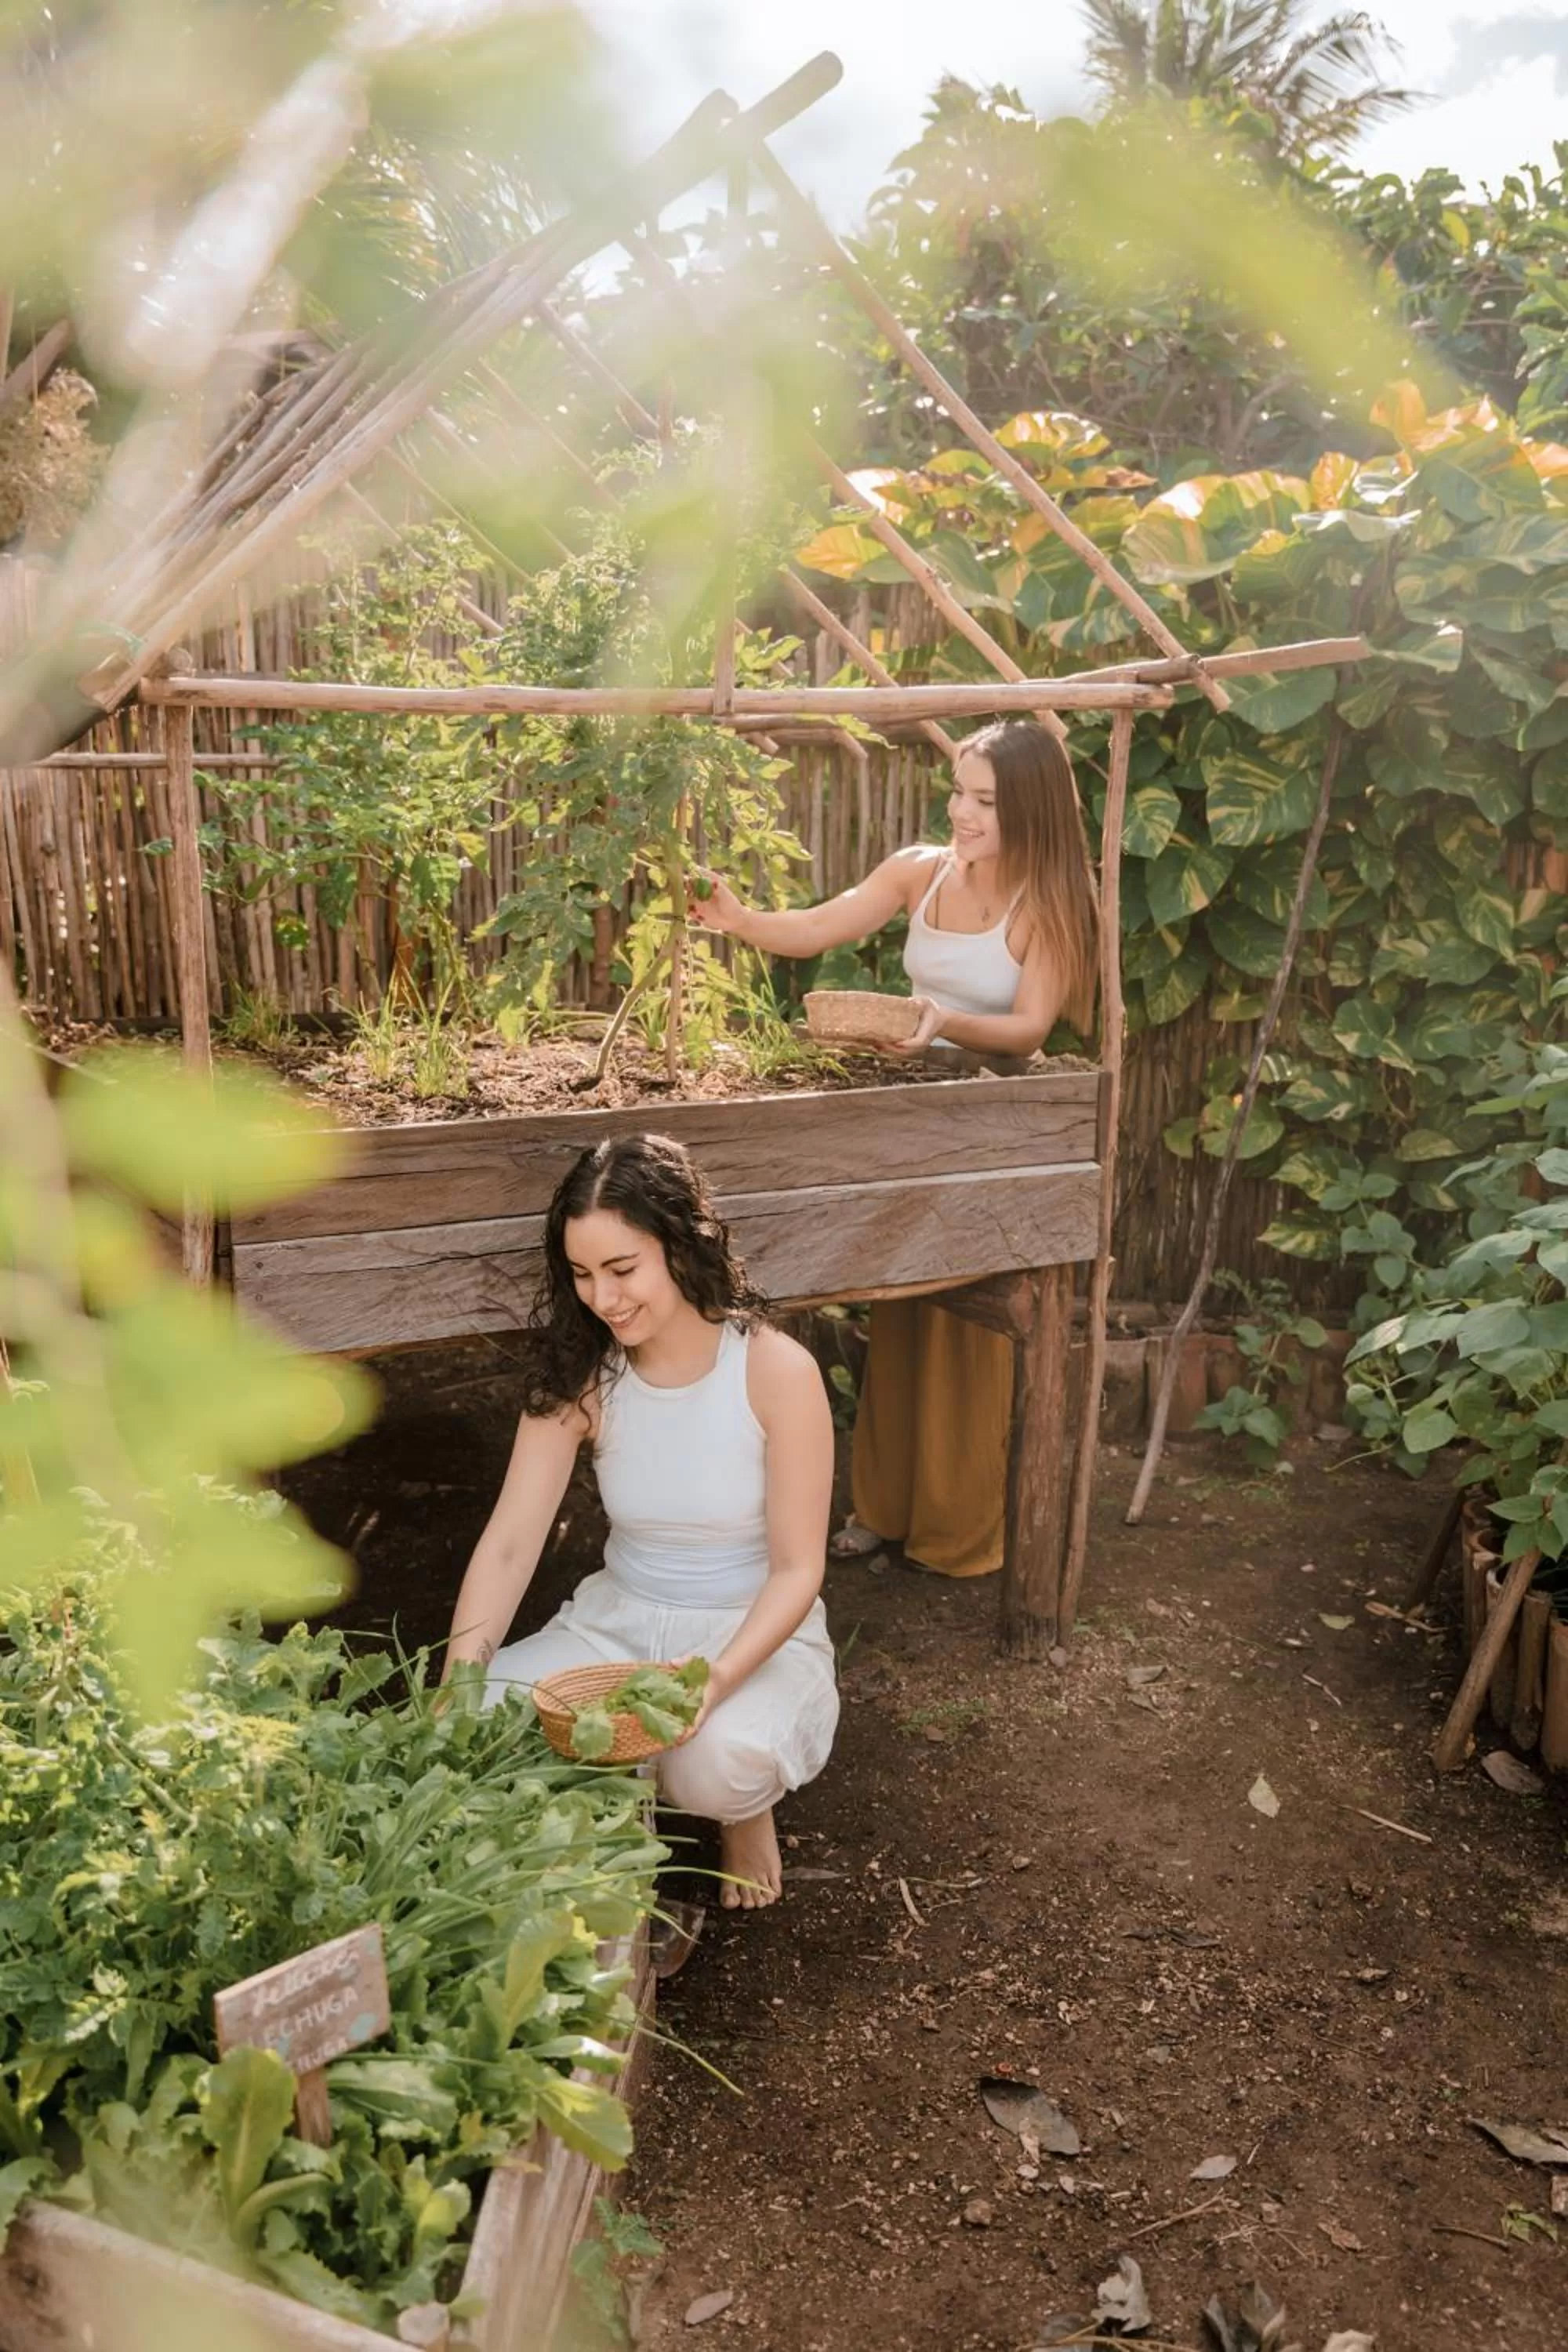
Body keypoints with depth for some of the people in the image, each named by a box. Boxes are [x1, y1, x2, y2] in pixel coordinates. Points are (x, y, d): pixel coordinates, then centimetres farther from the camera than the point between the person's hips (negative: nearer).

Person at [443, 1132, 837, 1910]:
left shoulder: (776, 1371, -20)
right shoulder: (578, 1377, -9)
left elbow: (797, 1568, -16)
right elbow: (508, 1544, -13)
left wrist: (717, 1679, -33)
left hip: (755, 1634, -3)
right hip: (617, 1622, 3)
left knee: (716, 1763, -34)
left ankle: (746, 1811, 6)